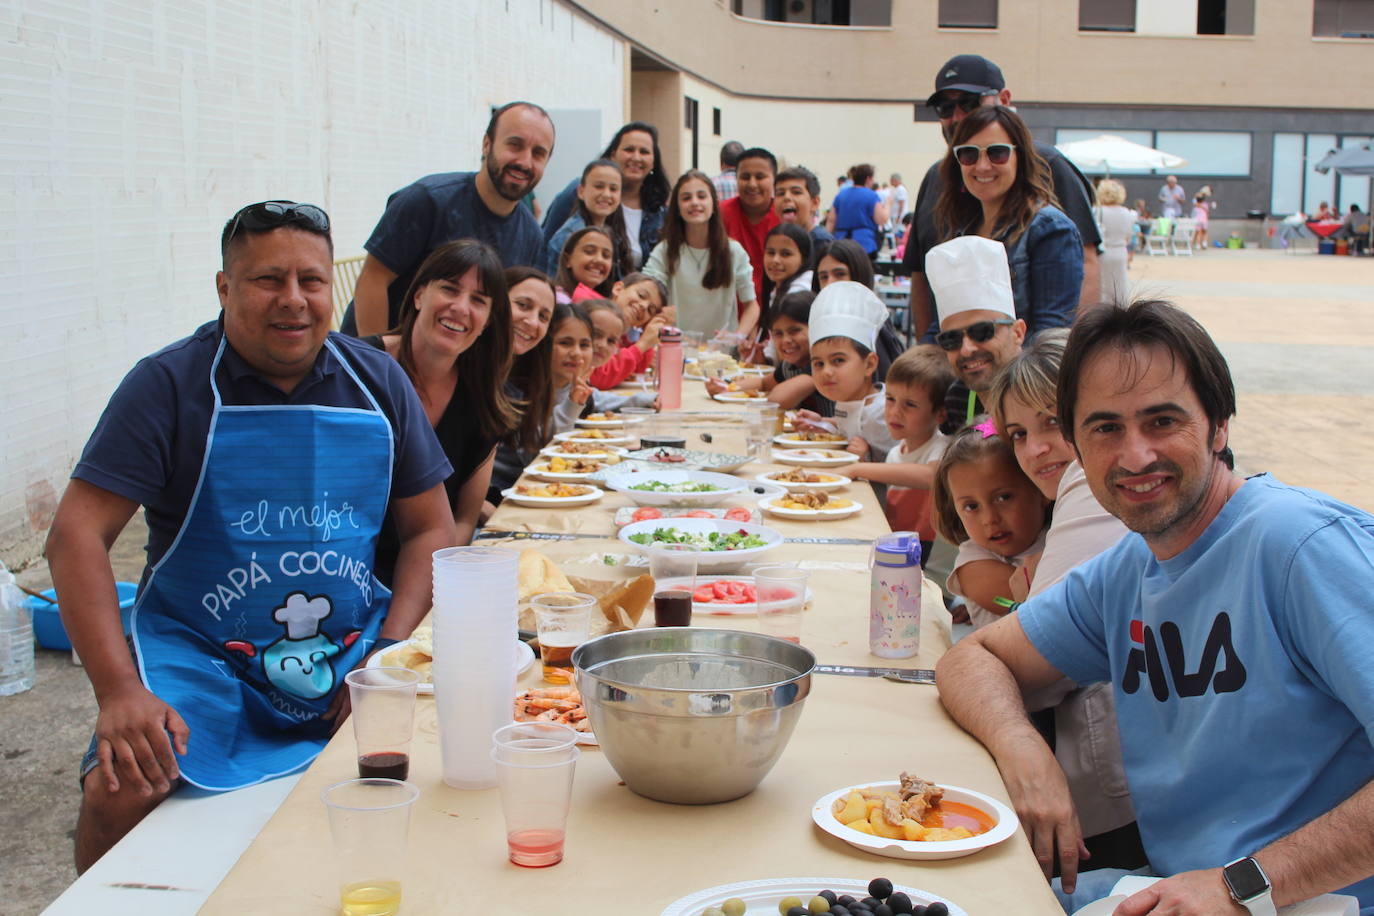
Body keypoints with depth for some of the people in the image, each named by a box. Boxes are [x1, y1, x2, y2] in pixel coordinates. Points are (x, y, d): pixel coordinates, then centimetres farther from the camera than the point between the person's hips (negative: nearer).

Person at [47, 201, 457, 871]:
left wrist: (388, 657, -6)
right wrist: (118, 690, -21)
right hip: (198, 658, -2)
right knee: (121, 793, -28)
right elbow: (77, 534, -10)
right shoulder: (169, 385, -4)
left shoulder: (378, 383, 6)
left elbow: (431, 528, 9)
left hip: (351, 650, 2)